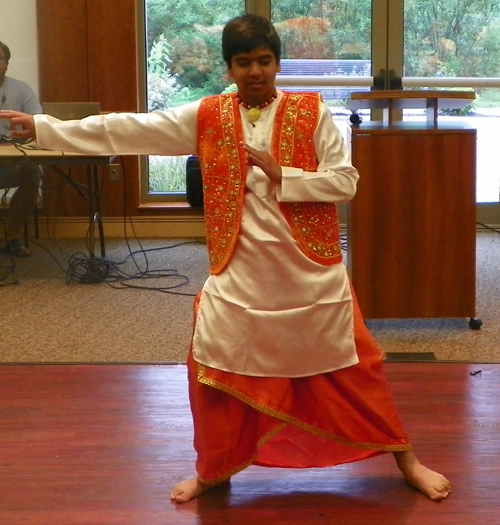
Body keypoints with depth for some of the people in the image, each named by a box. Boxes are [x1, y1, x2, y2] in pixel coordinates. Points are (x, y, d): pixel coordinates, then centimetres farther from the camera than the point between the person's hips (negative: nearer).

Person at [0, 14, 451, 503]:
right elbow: (125, 130, -2)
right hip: (238, 272, 2)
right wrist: (42, 127, -5)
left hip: (310, 269, -2)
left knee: (353, 368, 6)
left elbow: (345, 181, -7)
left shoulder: (311, 112, -5)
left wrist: (281, 175, -19)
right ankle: (213, 470, 31)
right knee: (214, 371, 8)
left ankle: (405, 459, 25)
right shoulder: (206, 117, 0)